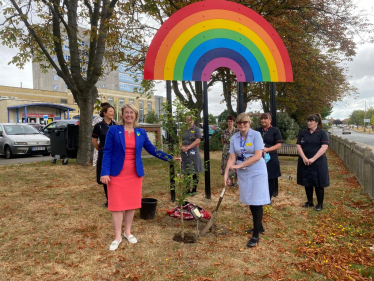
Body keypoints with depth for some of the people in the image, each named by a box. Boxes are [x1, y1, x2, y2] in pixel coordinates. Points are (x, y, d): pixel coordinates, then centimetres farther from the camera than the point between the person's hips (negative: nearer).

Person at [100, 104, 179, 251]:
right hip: (117, 173, -3)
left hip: (135, 173, 3)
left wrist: (171, 158, 1)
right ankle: (117, 237, 16)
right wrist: (105, 172, -13)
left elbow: (153, 150, 7)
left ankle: (128, 232, 29)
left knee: (132, 203, 11)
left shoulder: (141, 132, 5)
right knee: (117, 204, 2)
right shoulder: (114, 130, -3)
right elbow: (107, 152, -5)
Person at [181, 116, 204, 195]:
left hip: (193, 153, -4)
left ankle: (194, 190, 10)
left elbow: (197, 141, -9)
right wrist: (182, 146, -6)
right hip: (184, 153, 4)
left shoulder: (196, 129, 2)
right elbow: (180, 140, 15)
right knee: (186, 172, 8)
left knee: (194, 172, 0)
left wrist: (188, 147, -15)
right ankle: (187, 190, 17)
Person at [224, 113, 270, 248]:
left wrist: (239, 165, -20)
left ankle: (256, 235, 5)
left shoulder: (256, 135, -12)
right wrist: (226, 174, -9)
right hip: (243, 173, 5)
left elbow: (258, 156, -19)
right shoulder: (234, 138, 1)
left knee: (257, 202, -2)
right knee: (250, 201, 15)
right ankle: (258, 225, 36)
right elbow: (232, 158, 0)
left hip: (257, 172, -5)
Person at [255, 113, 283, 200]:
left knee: (270, 180, 2)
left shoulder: (275, 130, 1)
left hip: (271, 159, -3)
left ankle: (268, 200, 14)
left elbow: (279, 145, -5)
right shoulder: (257, 130, 14)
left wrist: (267, 149, -19)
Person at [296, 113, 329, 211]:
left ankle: (320, 204, 15)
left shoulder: (322, 133, -3)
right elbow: (298, 145, 2)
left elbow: (324, 147, -11)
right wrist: (304, 158, -12)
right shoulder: (303, 133, 7)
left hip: (318, 162, -3)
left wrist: (313, 159, -19)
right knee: (307, 182, 10)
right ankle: (309, 201, 25)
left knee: (319, 184, 2)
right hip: (305, 162, 3)